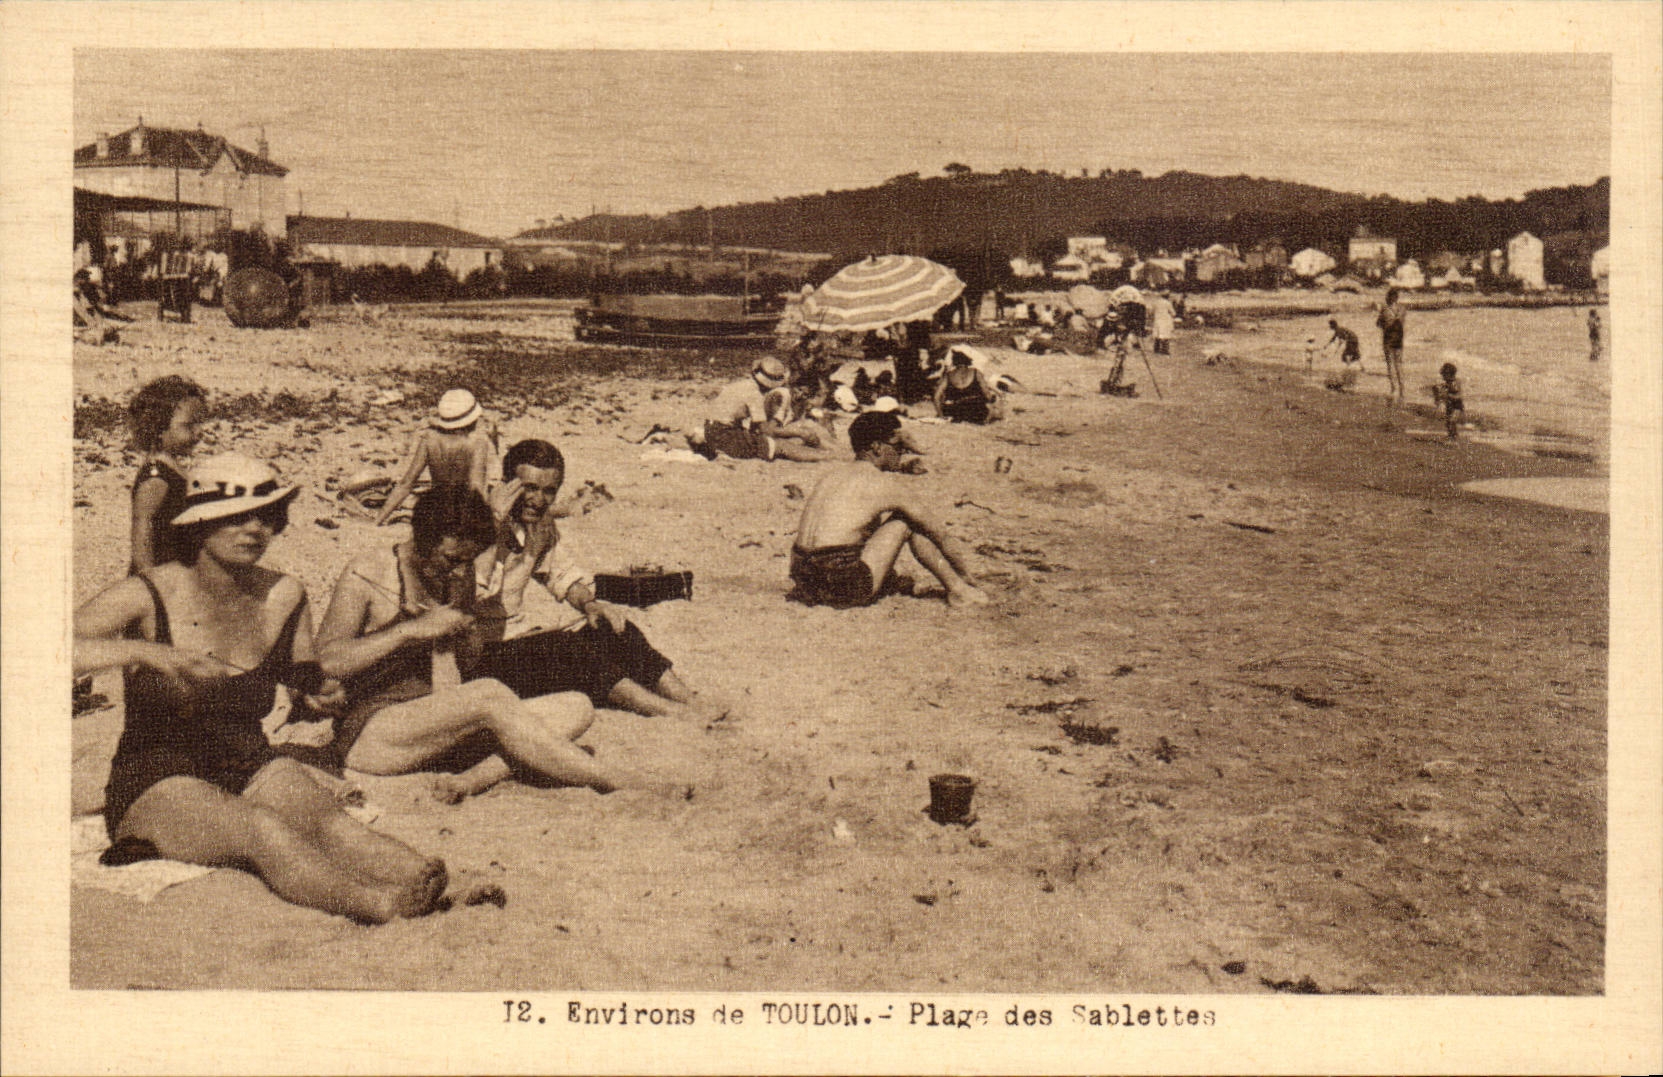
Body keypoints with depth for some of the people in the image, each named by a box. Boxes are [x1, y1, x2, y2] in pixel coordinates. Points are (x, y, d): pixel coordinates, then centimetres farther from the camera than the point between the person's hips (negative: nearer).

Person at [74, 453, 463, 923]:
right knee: (263, 830, -37)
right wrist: (143, 651, -36)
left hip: (251, 769, 4)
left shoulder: (283, 596, 4)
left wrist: (322, 689, -2)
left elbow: (299, 671, 22)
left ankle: (425, 882, -59)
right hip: (158, 786, -4)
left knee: (325, 818, -32)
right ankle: (380, 904, -62)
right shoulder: (150, 596, -10)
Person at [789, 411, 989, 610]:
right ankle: (958, 589, 11)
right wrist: (965, 574, 21)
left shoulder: (837, 475, 19)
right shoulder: (881, 484, -3)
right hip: (847, 591, -8)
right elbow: (938, 533, 6)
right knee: (908, 519, 6)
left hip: (806, 584, 8)